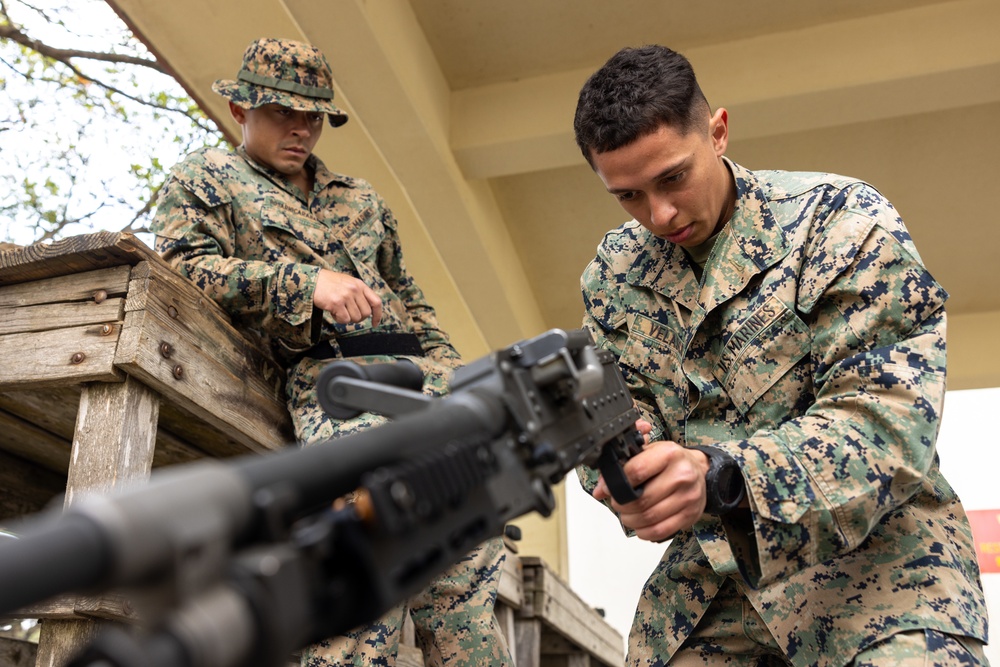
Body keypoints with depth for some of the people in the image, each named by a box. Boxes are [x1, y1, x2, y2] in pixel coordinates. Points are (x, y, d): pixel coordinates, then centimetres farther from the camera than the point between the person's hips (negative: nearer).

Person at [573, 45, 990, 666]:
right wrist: (630, 465, -23)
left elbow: (889, 418, -21)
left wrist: (719, 475, -36)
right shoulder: (614, 272, 2)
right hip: (713, 568, 4)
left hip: (871, 553, -3)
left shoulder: (841, 219, -14)